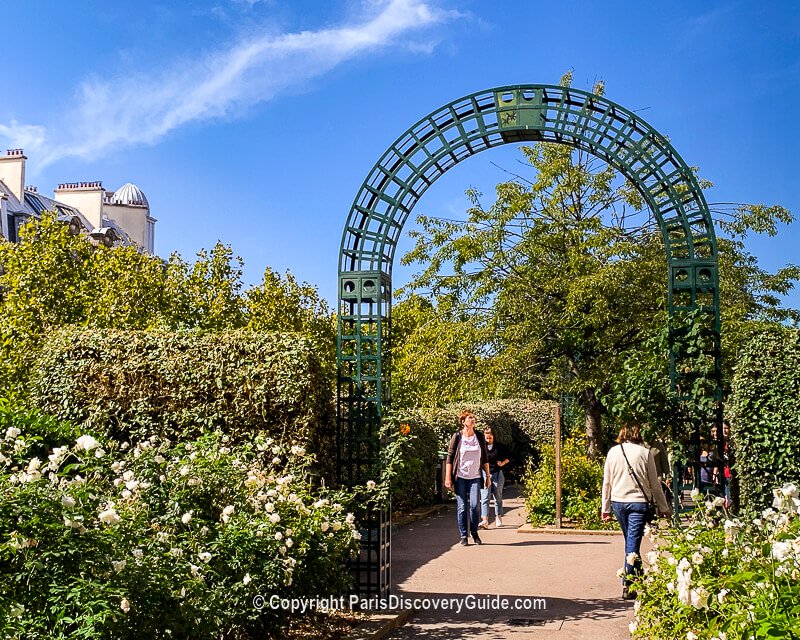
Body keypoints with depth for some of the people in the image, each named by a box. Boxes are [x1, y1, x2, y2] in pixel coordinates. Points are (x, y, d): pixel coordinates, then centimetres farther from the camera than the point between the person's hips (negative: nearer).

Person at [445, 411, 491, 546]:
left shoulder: (479, 436, 6)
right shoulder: (457, 436, -2)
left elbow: (485, 458, 13)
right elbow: (450, 458, -1)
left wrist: (488, 476, 11)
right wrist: (448, 478, -5)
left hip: (475, 477, 2)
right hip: (460, 477, -2)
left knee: (474, 505, -8)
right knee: (462, 507, -1)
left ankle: (474, 532, 11)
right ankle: (463, 536, 10)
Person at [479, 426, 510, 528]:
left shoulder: (500, 446, 2)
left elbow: (507, 458, 15)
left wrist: (503, 463, -3)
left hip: (497, 474, 1)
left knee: (498, 498, 10)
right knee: (484, 498, -11)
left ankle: (498, 518, 24)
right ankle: (485, 520, -17)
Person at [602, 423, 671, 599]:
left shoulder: (613, 452, 3)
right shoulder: (645, 452, -3)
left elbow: (607, 482, 5)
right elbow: (654, 484, 0)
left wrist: (605, 509, 12)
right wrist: (664, 507, 10)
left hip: (618, 502, 3)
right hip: (639, 502, -3)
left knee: (629, 541, 20)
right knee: (633, 543, -1)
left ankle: (638, 577, 32)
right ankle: (628, 586, -3)